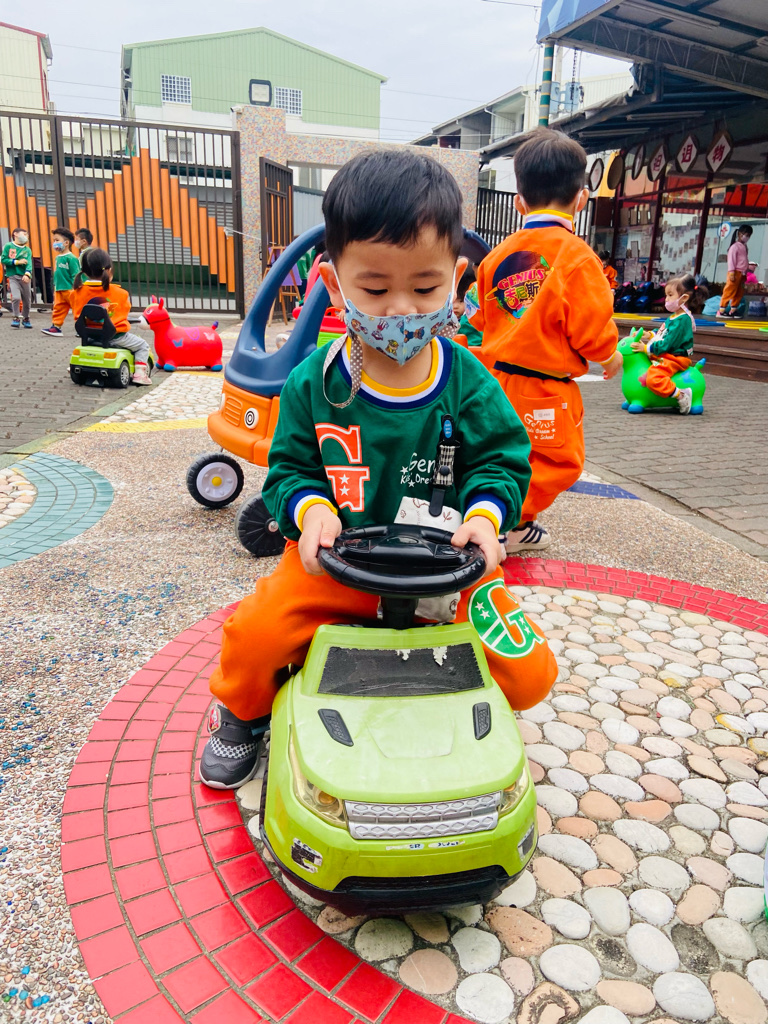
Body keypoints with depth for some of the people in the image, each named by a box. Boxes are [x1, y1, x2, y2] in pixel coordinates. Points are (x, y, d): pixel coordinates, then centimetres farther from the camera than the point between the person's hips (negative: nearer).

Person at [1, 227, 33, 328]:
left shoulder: (27, 250, 8)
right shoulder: (8, 246, 2)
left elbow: (29, 263, -5)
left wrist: (27, 274, -22)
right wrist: (17, 262, -10)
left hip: (25, 277, 3)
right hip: (13, 277, -3)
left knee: (27, 300, 8)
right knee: (16, 297, -16)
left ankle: (25, 318, 28)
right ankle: (16, 318, 1)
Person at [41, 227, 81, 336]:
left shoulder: (71, 258, -11)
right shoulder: (57, 258, 14)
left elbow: (76, 275, -13)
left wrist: (74, 289, -16)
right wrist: (55, 287, 21)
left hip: (70, 290, -8)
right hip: (59, 290, 8)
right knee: (58, 309, 7)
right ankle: (56, 326, 10)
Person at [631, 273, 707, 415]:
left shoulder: (682, 320, -19)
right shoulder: (674, 317, 13)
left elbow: (667, 344, -23)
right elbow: (664, 334, 25)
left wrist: (646, 348, -22)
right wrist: (649, 334, 9)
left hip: (675, 358, -11)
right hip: (666, 356, 12)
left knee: (653, 377, -33)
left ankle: (680, 394, -24)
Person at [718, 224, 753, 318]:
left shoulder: (745, 247, 17)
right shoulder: (735, 246, -8)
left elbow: (746, 260, 21)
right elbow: (731, 259, -14)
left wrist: (747, 271, 19)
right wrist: (731, 272, -20)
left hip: (742, 274, 9)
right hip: (736, 273, -9)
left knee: (740, 293, 8)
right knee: (729, 292, -9)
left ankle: (732, 311, 13)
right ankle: (721, 311, -7)